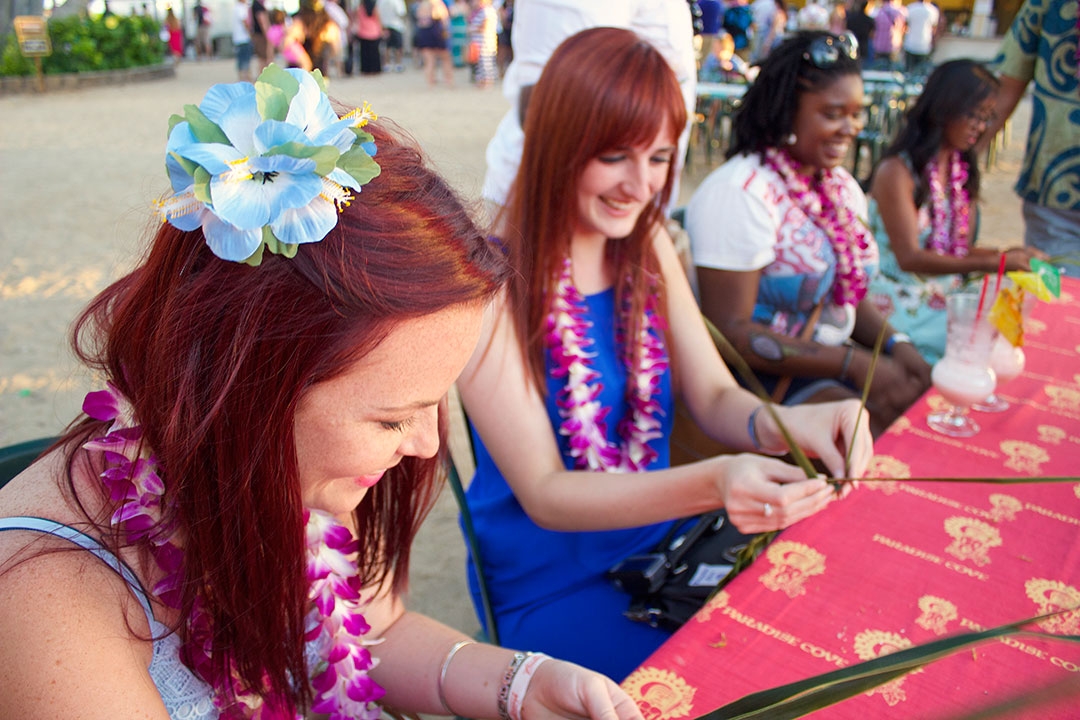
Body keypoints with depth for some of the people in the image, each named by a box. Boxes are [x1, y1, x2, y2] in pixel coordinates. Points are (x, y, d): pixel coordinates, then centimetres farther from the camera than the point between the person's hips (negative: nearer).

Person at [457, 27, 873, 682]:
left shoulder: (648, 247, -1)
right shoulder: (496, 284, -20)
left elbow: (714, 397, -2)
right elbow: (544, 495, -21)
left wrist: (782, 425, -25)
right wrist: (710, 485, -37)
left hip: (661, 545, 6)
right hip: (549, 590, -5)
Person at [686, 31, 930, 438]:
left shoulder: (841, 186, 9)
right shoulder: (741, 192, -18)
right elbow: (730, 331, -21)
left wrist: (895, 345, -3)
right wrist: (852, 363, -22)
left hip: (833, 359, 8)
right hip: (760, 377, -8)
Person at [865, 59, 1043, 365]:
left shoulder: (964, 171, 13)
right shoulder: (897, 171, -11)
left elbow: (961, 250, 14)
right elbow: (909, 257, -18)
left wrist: (1006, 254, -6)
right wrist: (990, 263, -23)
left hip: (948, 294, 7)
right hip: (901, 302, -7)